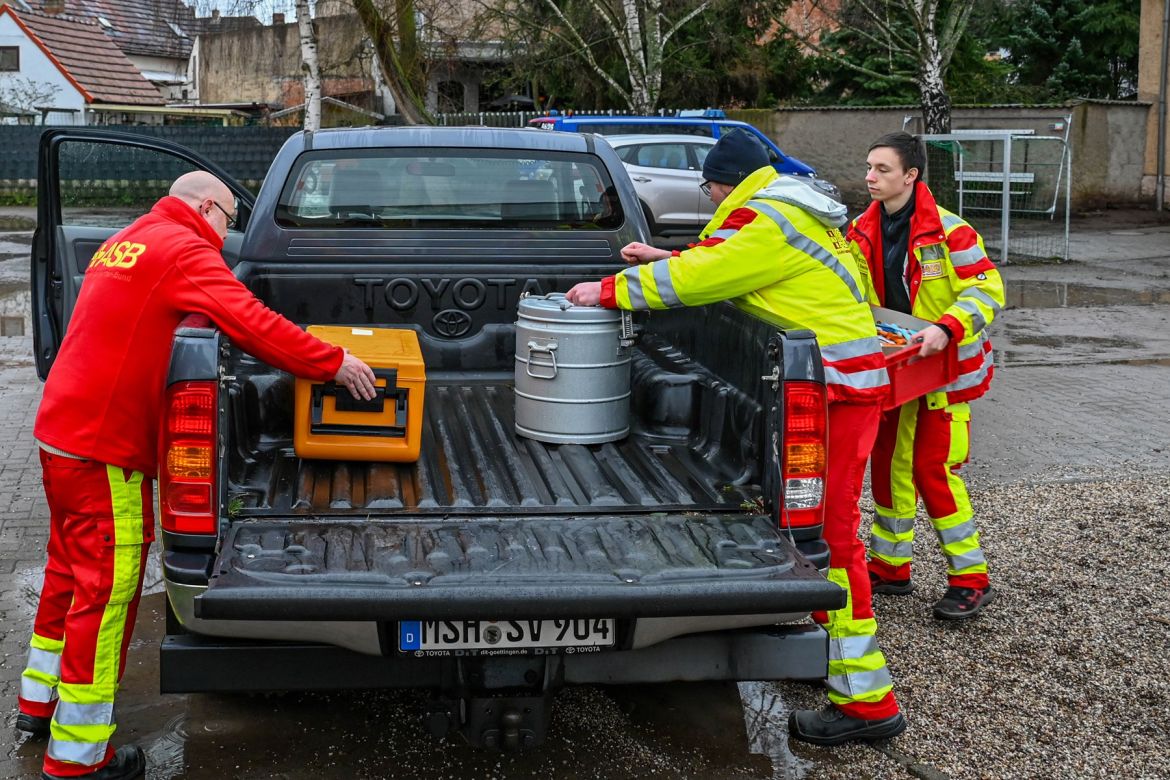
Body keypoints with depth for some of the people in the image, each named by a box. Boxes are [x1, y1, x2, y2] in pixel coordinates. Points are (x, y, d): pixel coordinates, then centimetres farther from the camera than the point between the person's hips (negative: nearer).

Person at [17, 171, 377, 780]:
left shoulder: (122, 244, 18)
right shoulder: (185, 250, -13)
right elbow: (251, 323, -21)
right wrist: (332, 363, -14)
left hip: (60, 431, 10)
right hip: (103, 447, -10)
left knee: (70, 569, 23)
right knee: (108, 587, -3)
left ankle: (40, 700, 38)